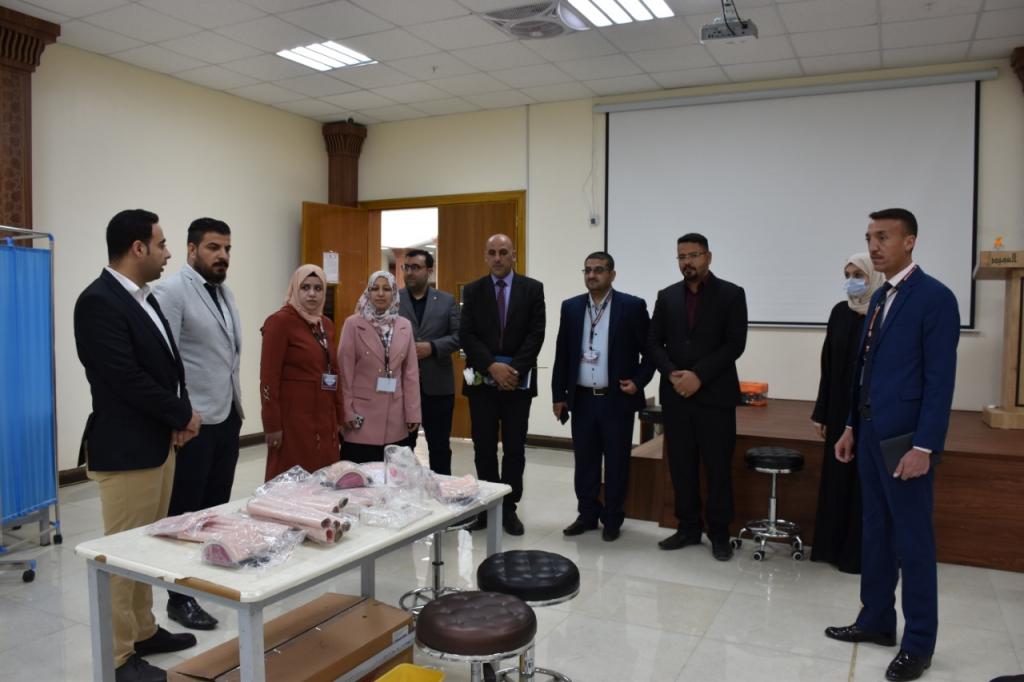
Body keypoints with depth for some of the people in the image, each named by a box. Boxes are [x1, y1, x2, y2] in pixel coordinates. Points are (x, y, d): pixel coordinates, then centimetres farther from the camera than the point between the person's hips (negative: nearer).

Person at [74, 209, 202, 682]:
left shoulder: (143, 298, 11)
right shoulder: (99, 301, -18)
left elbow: (168, 363, 15)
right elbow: (127, 379, -23)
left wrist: (181, 417, -1)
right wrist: (182, 416, -11)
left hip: (158, 442, 9)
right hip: (125, 449, -9)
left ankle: (143, 631, 32)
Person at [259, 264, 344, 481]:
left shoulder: (326, 324, 12)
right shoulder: (280, 321, -10)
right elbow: (269, 376, -13)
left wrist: (339, 417, 14)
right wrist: (272, 424, -15)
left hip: (325, 417, 7)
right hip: (294, 416, -7)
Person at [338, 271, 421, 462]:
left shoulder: (404, 326, 8)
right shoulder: (353, 324, -3)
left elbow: (411, 372, 8)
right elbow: (345, 371, -4)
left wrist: (412, 412, 5)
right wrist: (347, 411, -7)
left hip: (395, 418, 3)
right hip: (362, 414, -3)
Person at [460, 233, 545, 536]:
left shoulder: (533, 288, 3)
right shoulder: (472, 290, 6)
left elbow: (536, 334, -4)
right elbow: (467, 335, -2)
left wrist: (514, 370, -14)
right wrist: (492, 366, -15)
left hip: (518, 380, 0)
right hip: (482, 379, 1)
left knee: (514, 448, 6)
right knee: (484, 447, 5)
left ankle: (508, 507, 17)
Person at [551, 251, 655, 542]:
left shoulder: (632, 306, -5)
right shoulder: (571, 307, 6)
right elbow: (562, 354, 7)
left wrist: (638, 381, -10)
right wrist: (558, 395, 5)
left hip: (617, 399, -3)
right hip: (582, 399, 3)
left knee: (616, 462, 7)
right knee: (584, 461, 11)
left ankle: (612, 519, 21)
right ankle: (587, 514, 26)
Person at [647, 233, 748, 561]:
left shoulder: (731, 294, -1)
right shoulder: (666, 296, 9)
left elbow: (735, 344, -8)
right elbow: (654, 343, 6)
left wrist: (698, 375, -15)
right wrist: (673, 374, -11)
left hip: (715, 395, -3)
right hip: (675, 396, 3)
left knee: (718, 467, 3)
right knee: (681, 466, 8)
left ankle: (719, 533, 16)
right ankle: (688, 527, 21)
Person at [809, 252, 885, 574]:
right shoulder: (840, 312, 5)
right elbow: (828, 366, 8)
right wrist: (821, 412, 8)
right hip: (840, 409, 5)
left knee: (865, 481, 4)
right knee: (836, 477, 11)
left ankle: (860, 552, 17)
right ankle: (833, 546, 24)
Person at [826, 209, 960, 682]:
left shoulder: (935, 297, -12)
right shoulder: (879, 297, 13)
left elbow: (940, 380, -16)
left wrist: (923, 446, -19)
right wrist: (851, 426, 15)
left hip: (905, 439, -8)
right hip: (871, 433, 8)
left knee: (913, 541, 3)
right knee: (876, 533, 16)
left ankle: (918, 643, 16)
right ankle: (876, 621, 29)